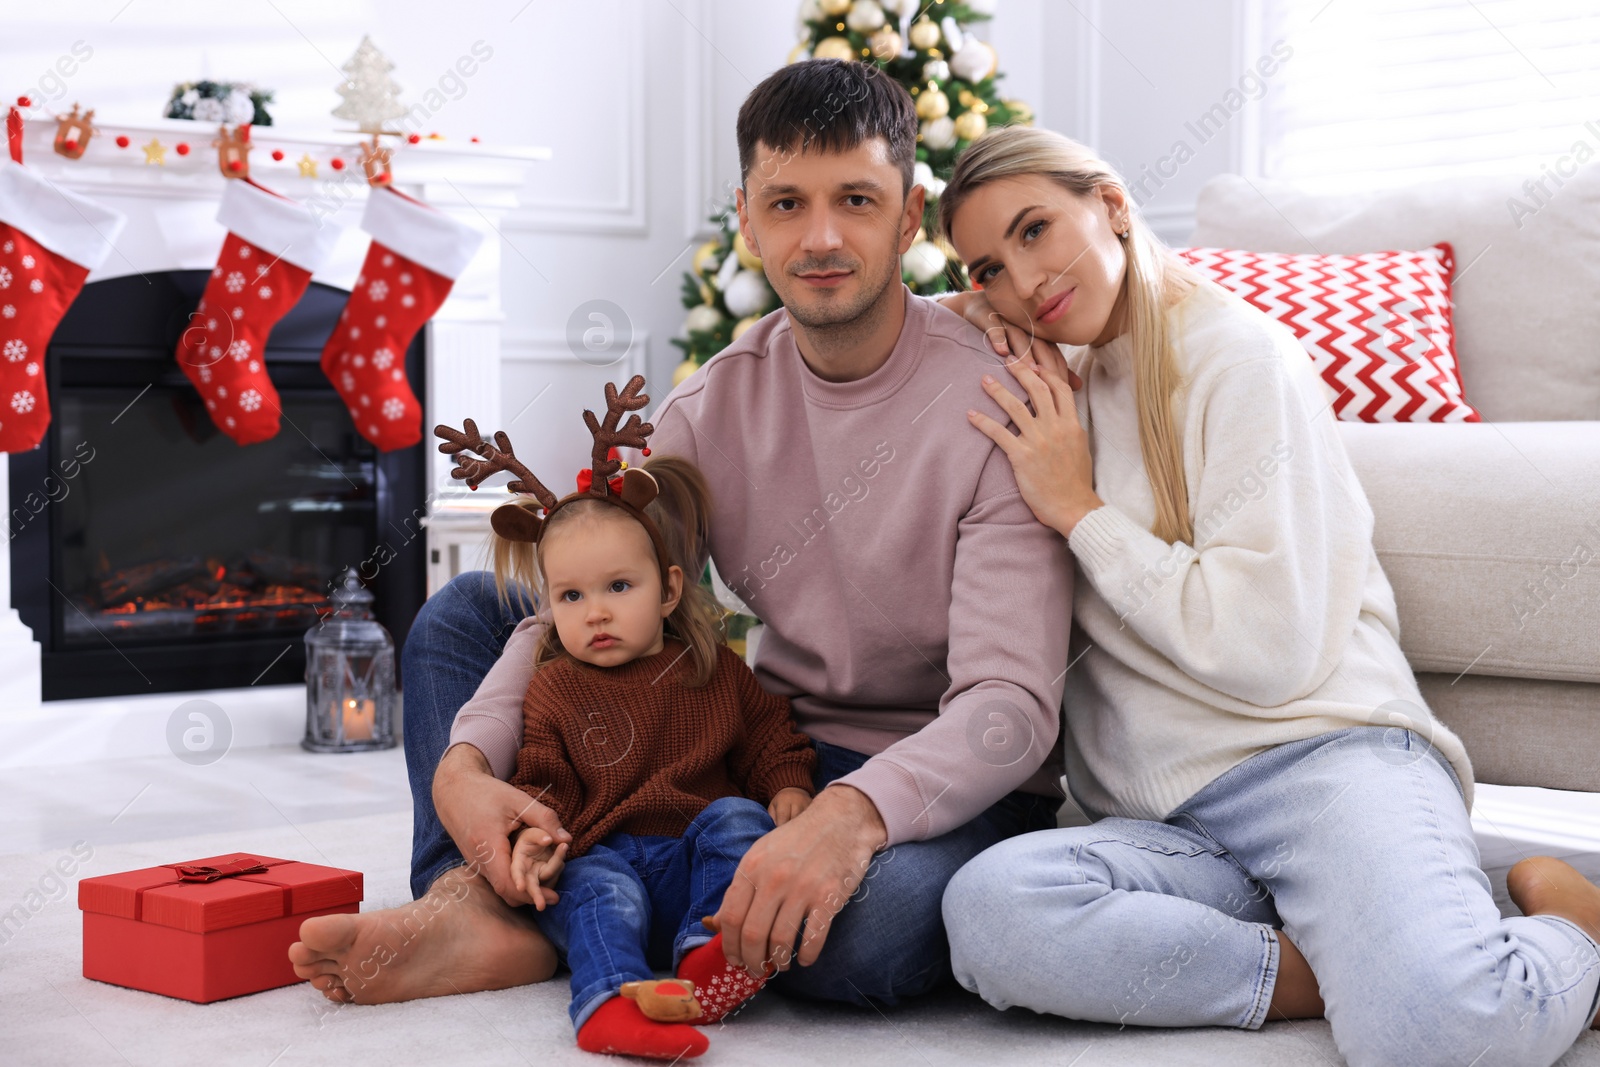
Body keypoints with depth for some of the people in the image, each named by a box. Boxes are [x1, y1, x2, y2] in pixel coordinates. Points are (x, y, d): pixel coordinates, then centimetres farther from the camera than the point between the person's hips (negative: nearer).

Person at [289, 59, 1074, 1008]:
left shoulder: (994, 404, -17)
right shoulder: (716, 406, 1)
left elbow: (1012, 704, -24)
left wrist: (854, 814, -44)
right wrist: (465, 760, -23)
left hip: (944, 787, -5)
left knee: (873, 926, -42)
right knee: (464, 611, 2)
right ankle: (481, 905, -23)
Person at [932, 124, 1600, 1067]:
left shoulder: (1237, 354, -2)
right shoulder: (1063, 386, 20)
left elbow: (1267, 651, -11)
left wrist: (1080, 511, -4)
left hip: (1322, 753, -5)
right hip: (1167, 820, 6)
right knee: (987, 910, -30)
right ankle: (1337, 975, -16)